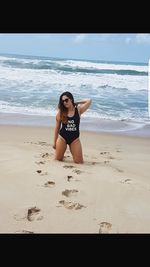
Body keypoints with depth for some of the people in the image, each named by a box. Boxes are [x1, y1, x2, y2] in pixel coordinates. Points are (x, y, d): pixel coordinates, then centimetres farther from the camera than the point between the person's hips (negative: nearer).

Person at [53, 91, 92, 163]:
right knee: (58, 159, 5)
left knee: (79, 162, 0)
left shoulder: (78, 110, -2)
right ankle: (61, 154, 40)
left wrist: (76, 103, 1)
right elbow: (57, 128, 3)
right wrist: (55, 142, 3)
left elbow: (89, 101, -10)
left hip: (75, 139, 0)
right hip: (62, 138, 0)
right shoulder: (61, 112, -2)